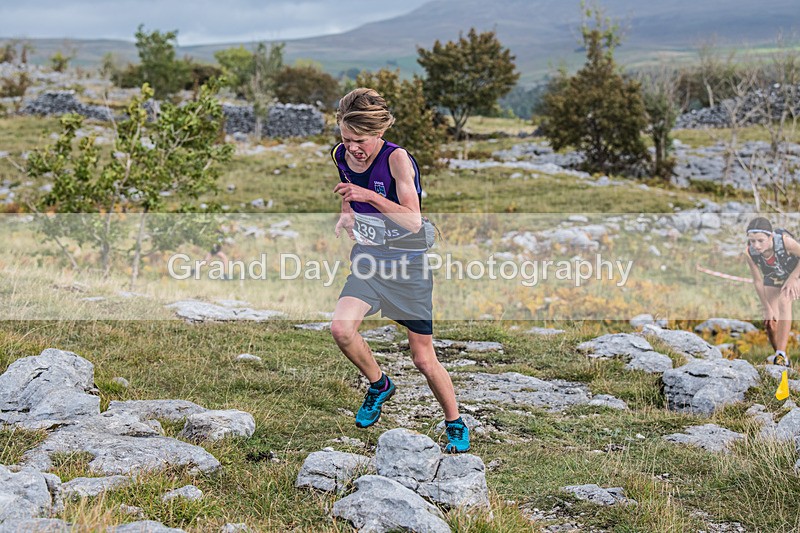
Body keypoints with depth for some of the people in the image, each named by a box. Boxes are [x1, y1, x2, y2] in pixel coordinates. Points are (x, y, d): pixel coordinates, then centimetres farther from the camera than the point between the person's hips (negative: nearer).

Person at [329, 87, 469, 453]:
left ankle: (455, 425, 25)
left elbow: (414, 222, -28)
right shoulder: (341, 155, -3)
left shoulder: (397, 158, -20)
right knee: (341, 328, -21)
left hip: (407, 259, -5)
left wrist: (369, 197, -36)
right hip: (368, 257, 5)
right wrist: (347, 214, 2)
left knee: (423, 358, 2)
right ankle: (379, 385, 9)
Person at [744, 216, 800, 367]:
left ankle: (781, 354, -29)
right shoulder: (750, 253, -30)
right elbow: (758, 282, -17)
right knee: (769, 321, -2)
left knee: (783, 302, -28)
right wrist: (767, 308, -12)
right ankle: (778, 355, 23)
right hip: (773, 280, 3)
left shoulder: (784, 240, -40)